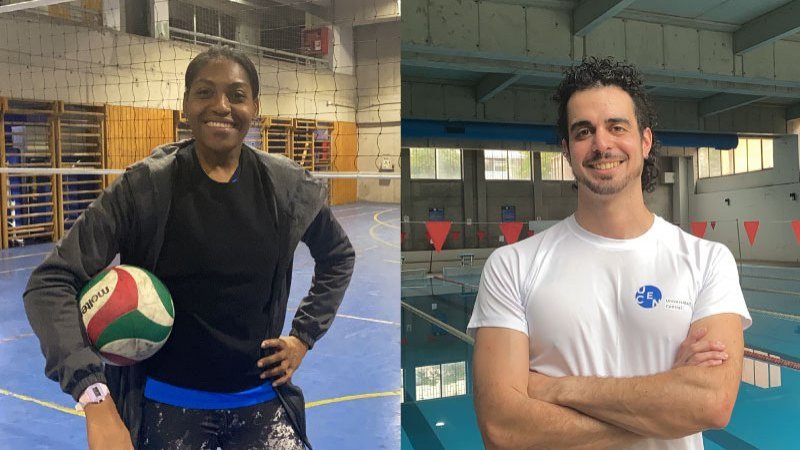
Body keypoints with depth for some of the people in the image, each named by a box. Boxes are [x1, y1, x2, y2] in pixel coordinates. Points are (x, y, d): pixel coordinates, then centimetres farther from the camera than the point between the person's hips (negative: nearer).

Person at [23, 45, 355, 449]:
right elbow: (51, 281, -16)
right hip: (168, 404, -1)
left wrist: (304, 336, 3)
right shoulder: (145, 188, -13)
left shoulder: (287, 186, -6)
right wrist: (95, 400, -26)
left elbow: (338, 255, 10)